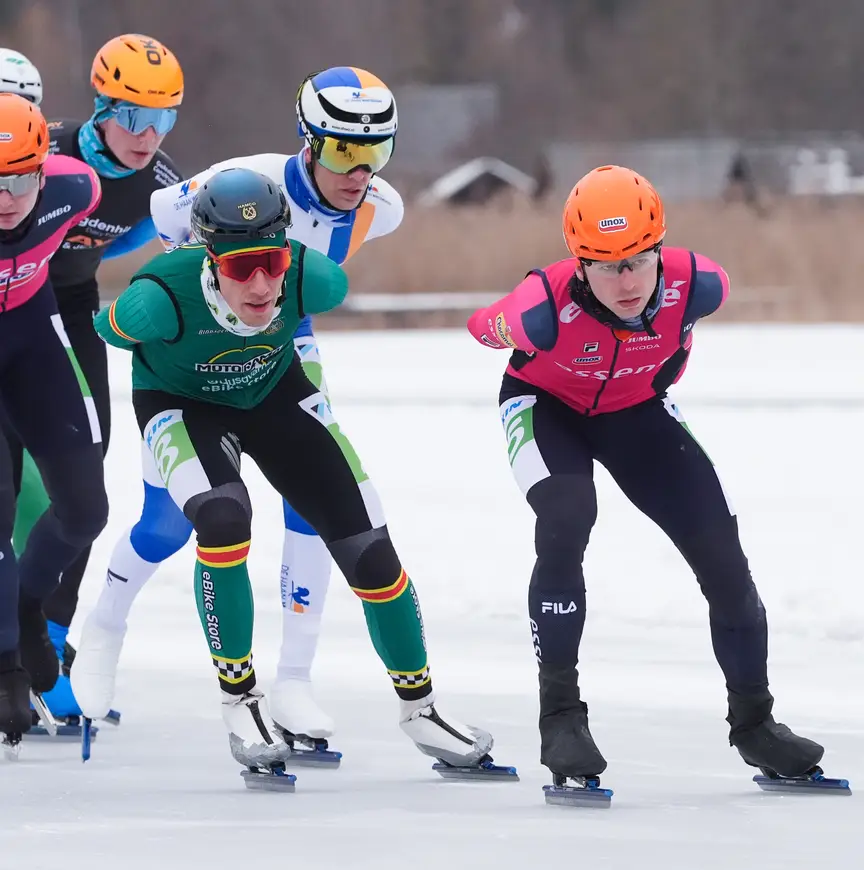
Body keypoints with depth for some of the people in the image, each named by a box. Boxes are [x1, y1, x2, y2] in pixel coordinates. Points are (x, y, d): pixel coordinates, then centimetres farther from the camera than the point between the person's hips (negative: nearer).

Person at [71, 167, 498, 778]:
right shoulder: (163, 298, -39)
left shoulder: (310, 280, -32)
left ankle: (419, 707, 22)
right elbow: (108, 330, -16)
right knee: (224, 518, -32)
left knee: (371, 553, -2)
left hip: (275, 395, 3)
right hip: (179, 402, -3)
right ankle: (241, 700, -11)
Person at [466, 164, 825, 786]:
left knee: (720, 548, -2)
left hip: (636, 410, 3)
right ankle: (561, 716, -18)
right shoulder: (547, 308, -39)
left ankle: (754, 722, 18)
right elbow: (485, 327, -16)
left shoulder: (697, 285, -32)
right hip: (546, 404, -3)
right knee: (566, 523, -31)